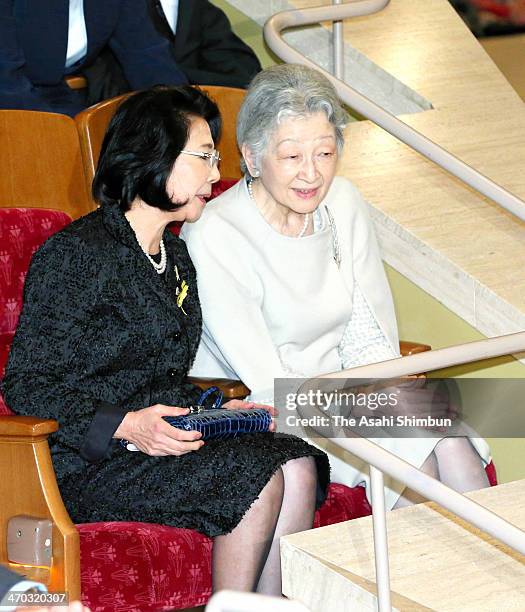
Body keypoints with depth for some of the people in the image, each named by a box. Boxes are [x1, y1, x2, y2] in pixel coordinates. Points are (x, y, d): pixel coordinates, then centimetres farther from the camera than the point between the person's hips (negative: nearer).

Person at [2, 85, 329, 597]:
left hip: (165, 437, 8)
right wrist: (125, 426, -23)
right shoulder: (74, 255, -9)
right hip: (87, 463, -8)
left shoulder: (175, 257, 19)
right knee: (257, 480, -25)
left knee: (298, 466, -18)